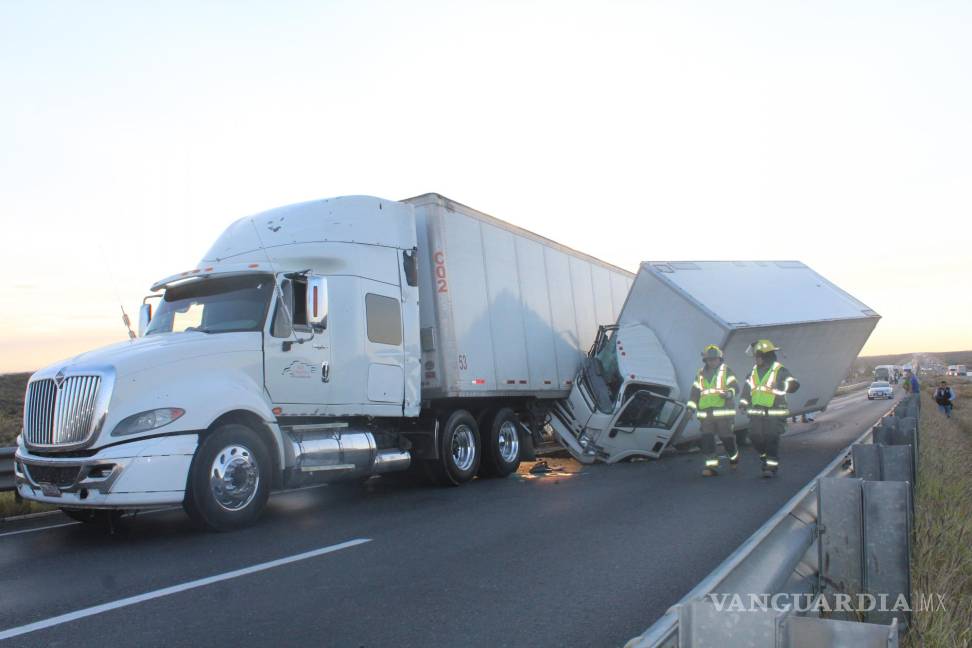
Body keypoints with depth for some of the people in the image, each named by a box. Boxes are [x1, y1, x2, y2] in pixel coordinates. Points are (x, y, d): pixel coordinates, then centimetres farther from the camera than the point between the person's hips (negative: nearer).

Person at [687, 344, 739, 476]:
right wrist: (691, 407, 8)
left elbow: (734, 387, -8)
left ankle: (734, 456, 31)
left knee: (726, 437, 1)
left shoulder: (727, 372, 3)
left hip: (723, 411, -4)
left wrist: (729, 393, -30)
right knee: (707, 439, -5)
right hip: (705, 413, 4)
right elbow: (695, 392, 17)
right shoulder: (701, 374, 15)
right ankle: (712, 466, -2)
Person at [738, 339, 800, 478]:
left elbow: (793, 383, -18)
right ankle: (765, 457, 33)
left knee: (771, 441, -5)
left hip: (774, 414, -6)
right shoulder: (754, 371, 12)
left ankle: (772, 467, 4)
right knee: (756, 438, 7)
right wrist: (743, 403, 12)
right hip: (756, 413, 6)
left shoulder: (779, 370, -8)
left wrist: (790, 385, -38)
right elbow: (747, 388, 19)